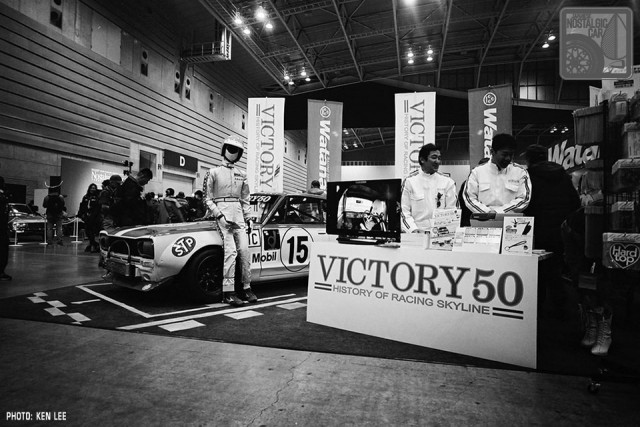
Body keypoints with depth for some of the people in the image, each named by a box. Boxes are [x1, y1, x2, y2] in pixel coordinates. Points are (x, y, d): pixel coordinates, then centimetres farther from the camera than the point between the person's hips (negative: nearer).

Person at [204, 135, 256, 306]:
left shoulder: (242, 175, 18)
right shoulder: (213, 172, 6)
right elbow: (207, 198, 2)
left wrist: (248, 219, 11)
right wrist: (218, 214, -10)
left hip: (238, 214, 4)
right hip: (222, 211, -4)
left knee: (244, 250, -5)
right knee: (230, 251, -15)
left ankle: (246, 288, 3)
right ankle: (228, 292, -12)